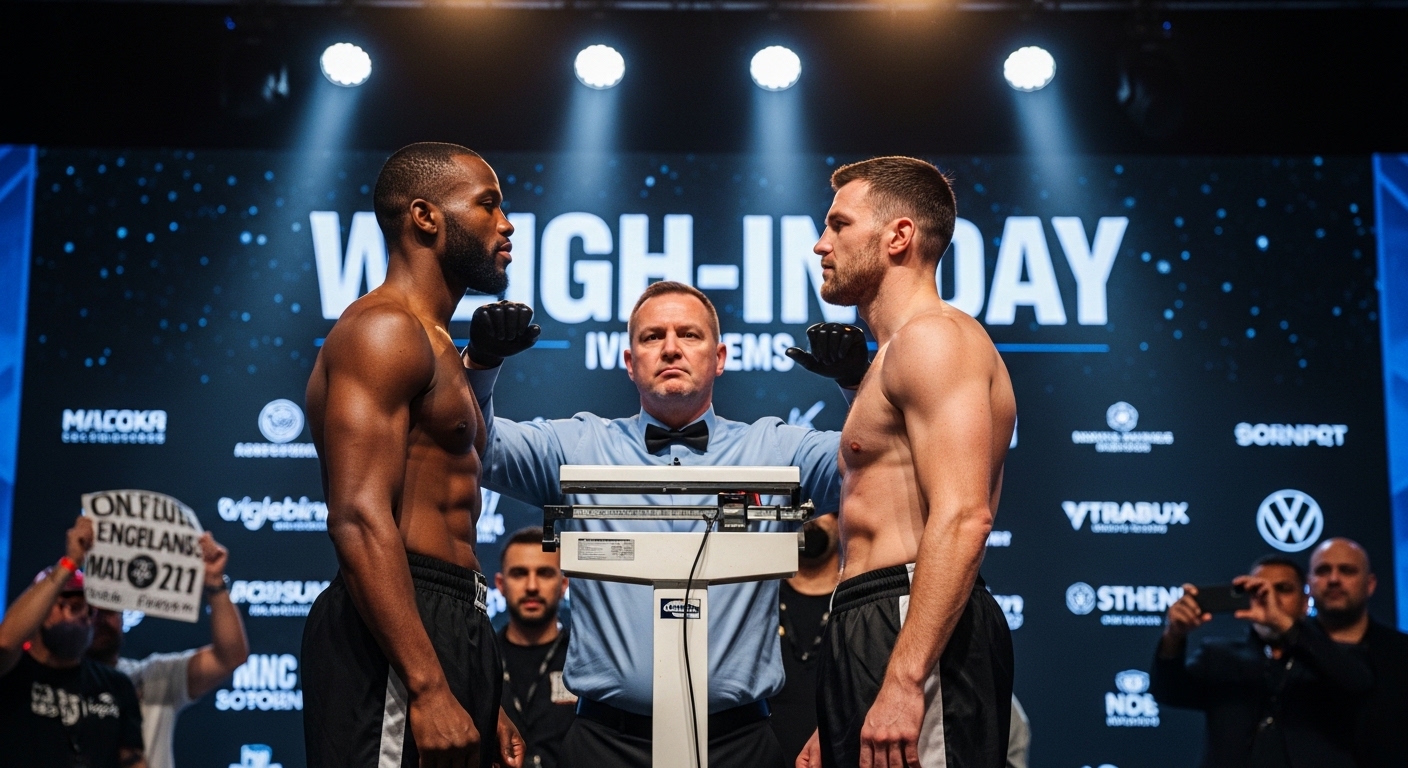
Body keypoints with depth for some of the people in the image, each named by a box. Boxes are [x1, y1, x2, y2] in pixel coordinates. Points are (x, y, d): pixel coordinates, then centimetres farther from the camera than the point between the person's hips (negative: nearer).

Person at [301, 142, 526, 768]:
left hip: (449, 624, 10)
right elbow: (359, 521, -20)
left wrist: (482, 701, 22)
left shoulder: (439, 351, 23)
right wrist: (428, 690, -26)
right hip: (396, 644, -10)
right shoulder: (383, 329, -8)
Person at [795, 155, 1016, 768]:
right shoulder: (899, 355, 25)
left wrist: (903, 679, -27)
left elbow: (962, 517, -20)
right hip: (873, 629, 10)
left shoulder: (932, 337, -7)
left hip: (913, 631, -10)